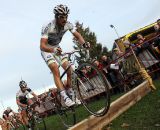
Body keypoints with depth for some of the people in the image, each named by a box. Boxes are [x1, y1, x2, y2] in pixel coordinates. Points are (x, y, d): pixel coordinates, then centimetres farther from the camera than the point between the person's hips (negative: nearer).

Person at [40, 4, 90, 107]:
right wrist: (53, 50, -59)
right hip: (47, 50, -5)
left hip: (57, 48, 5)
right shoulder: (48, 27, -32)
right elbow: (42, 46, -39)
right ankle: (65, 97, -25)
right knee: (56, 71, -23)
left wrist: (84, 43, -35)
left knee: (70, 71, -6)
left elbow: (78, 36, -13)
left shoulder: (68, 25, -17)